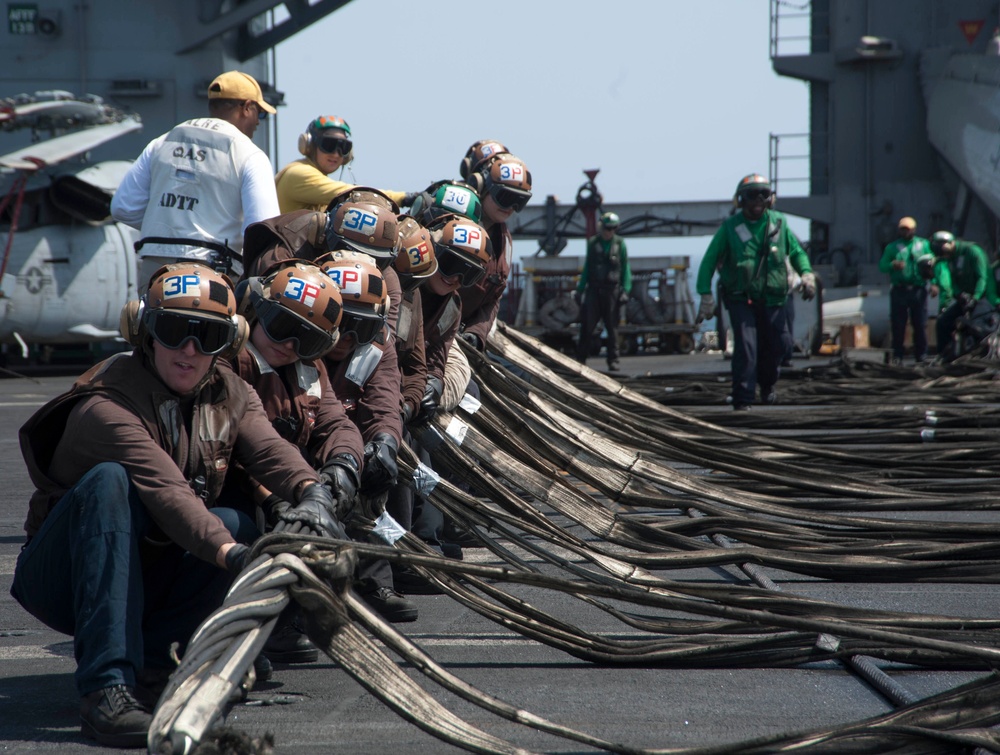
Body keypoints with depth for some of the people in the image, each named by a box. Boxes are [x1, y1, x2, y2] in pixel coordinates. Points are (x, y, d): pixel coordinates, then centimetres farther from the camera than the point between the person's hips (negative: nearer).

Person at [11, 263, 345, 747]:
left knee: (240, 526, -23)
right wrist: (230, 554, -51)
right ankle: (105, 687, -41)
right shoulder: (106, 408, -22)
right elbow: (165, 493, -37)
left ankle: (145, 649, -5)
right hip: (62, 577, -5)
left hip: (146, 578, 5)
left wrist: (313, 493, -41)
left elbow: (269, 449, -19)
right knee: (108, 482, -34)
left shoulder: (230, 396, 0)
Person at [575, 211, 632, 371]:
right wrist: (580, 289, 10)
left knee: (612, 326, 0)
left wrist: (625, 290, -5)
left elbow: (625, 268, 4)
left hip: (612, 290, -1)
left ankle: (613, 361, 3)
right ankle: (581, 358, 4)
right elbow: (587, 267, 14)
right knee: (587, 325, -3)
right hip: (594, 290, 1)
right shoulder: (592, 243, 9)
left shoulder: (620, 244, 4)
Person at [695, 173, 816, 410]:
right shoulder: (730, 227, -3)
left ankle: (767, 383, 35)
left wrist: (806, 274, -2)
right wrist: (706, 295, -5)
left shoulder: (779, 223, 4)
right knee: (746, 346, -14)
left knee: (778, 344, 6)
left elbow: (796, 251, 17)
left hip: (772, 299, 3)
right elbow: (709, 260, 1)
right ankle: (743, 399, -8)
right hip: (740, 299, -3)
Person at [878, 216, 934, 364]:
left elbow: (932, 260, 10)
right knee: (898, 325, -1)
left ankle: (921, 355, 8)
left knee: (920, 324, 1)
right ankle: (897, 356, 3)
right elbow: (882, 265, 4)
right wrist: (892, 265, -17)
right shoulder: (892, 247, 10)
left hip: (918, 290, 1)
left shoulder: (923, 245, 13)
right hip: (899, 290, -1)